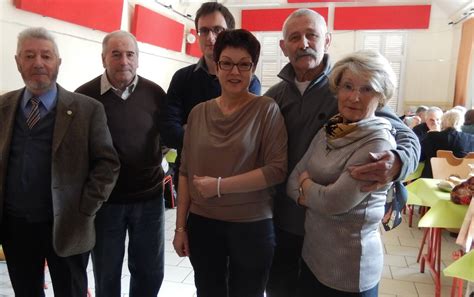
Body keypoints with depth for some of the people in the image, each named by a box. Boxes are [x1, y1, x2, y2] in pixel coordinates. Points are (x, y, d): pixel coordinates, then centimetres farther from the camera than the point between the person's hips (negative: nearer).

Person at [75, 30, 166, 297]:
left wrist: (155, 164, 0)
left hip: (149, 198, 2)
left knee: (151, 273, 15)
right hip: (104, 200, -1)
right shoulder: (85, 96, -7)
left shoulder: (155, 93, -2)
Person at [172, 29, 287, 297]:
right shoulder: (199, 112, 3)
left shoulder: (267, 109, -7)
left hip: (252, 226, -3)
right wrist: (180, 226, 5)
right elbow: (186, 172, 5)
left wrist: (219, 186, -16)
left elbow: (277, 170, -14)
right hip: (202, 224, 3)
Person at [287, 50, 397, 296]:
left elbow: (334, 202, -24)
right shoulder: (329, 131, 2)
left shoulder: (378, 143, -19)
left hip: (349, 270, -6)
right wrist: (315, 195, -18)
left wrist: (305, 184, -6)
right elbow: (293, 181, 1)